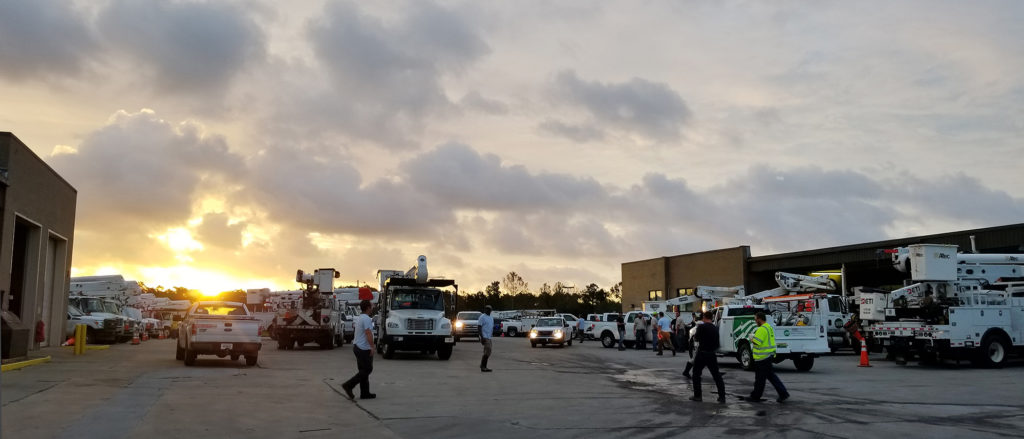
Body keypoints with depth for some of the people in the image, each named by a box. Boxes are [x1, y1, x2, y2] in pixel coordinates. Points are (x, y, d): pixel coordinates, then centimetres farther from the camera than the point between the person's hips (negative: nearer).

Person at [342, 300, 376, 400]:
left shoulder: (359, 318, 13)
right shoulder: (366, 319, -17)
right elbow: (368, 333, -24)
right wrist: (372, 347, -22)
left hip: (357, 347, 10)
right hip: (364, 349, -10)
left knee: (364, 370, 11)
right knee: (367, 370, -4)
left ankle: (365, 393, 12)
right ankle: (348, 385, -10)